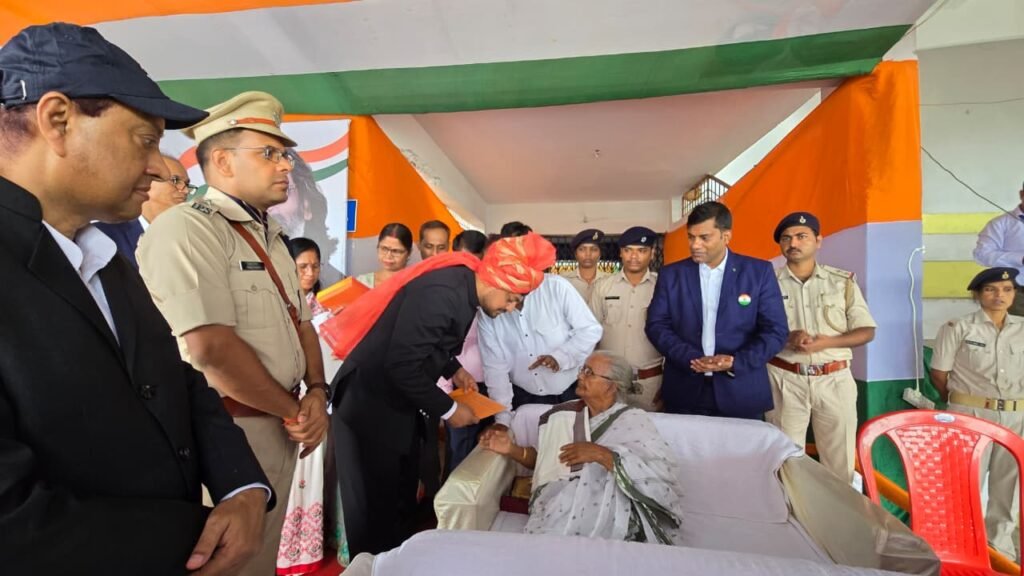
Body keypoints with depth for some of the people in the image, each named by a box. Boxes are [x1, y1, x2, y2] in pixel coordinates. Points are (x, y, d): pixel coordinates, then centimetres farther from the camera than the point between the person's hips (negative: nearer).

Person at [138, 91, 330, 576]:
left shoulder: (270, 237, 11)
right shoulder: (185, 228, -17)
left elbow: (301, 322, 13)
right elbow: (210, 349, -26)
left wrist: (317, 392, -3)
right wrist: (296, 410, -15)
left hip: (277, 425, 8)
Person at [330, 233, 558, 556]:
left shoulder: (462, 286, 0)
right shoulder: (442, 292, -29)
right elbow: (402, 364, -29)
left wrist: (453, 368, 5)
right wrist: (448, 409, -18)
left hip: (398, 401, 9)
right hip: (371, 404, -9)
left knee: (403, 495, 18)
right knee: (375, 503, 6)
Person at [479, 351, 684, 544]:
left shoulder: (633, 420, 1)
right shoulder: (564, 415, 15)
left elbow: (662, 474, -13)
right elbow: (545, 459, 24)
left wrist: (600, 454, -16)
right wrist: (512, 449, 6)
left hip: (605, 515, -3)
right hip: (557, 510, 4)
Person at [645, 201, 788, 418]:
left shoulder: (760, 272, 0)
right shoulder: (671, 274, 3)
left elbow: (775, 330, -2)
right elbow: (656, 325, -1)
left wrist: (736, 362, -15)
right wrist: (691, 359, -14)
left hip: (741, 392, 0)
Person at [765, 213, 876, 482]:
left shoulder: (842, 281, 5)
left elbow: (867, 331, 5)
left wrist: (827, 342, -13)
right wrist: (786, 338, -18)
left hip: (834, 380, 1)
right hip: (785, 380, -1)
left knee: (840, 461, 9)